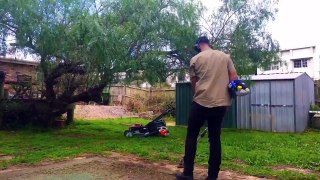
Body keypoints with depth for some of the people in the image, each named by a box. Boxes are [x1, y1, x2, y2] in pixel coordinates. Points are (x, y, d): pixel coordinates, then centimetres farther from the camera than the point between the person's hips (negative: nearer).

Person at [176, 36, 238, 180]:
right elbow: (234, 78, 5)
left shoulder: (195, 59, 3)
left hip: (201, 102, -3)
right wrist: (227, 97, 15)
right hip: (221, 103, 3)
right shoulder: (225, 56, 9)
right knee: (215, 138, 11)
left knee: (191, 136, 9)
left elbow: (193, 83, 10)